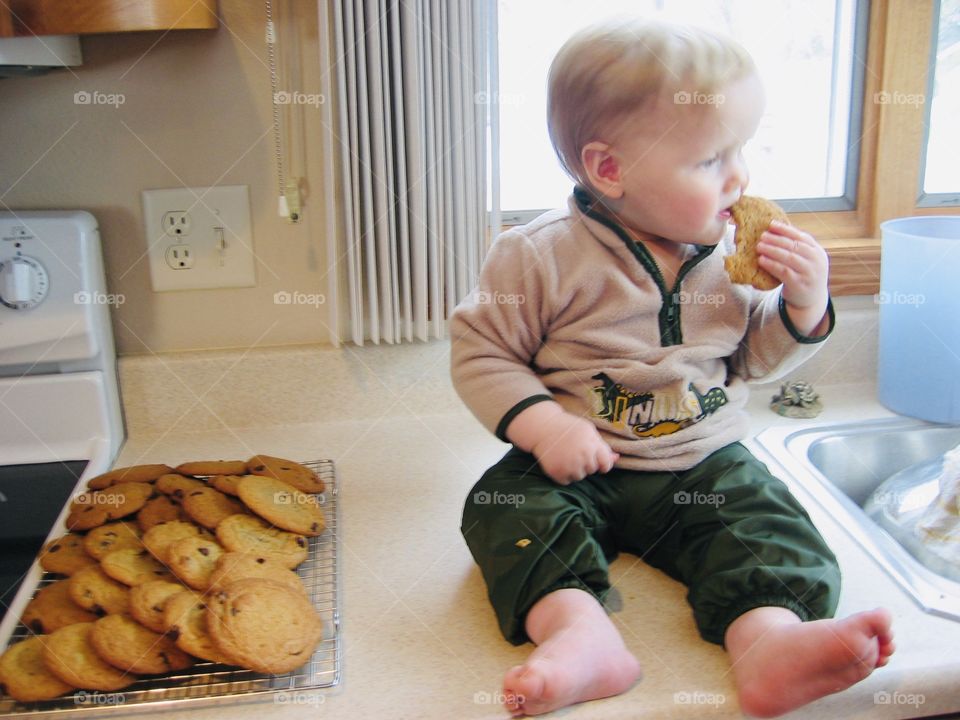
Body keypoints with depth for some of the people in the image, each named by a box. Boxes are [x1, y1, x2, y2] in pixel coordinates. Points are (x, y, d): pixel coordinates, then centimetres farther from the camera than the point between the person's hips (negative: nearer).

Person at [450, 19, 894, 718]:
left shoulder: (732, 251, 1)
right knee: (506, 504, -26)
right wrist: (542, 424, -22)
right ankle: (581, 630, -44)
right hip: (580, 469, -2)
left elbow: (758, 358, 12)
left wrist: (805, 305, -8)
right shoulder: (542, 256, -13)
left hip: (704, 465, 3)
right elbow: (480, 353, -8)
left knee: (766, 521, -21)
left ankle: (769, 638, -41)